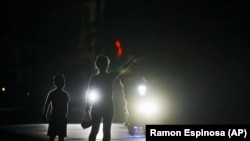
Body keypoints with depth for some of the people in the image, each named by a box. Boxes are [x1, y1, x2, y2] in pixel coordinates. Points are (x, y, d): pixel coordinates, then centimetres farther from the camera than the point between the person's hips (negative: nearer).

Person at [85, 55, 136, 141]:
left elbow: (88, 93, -1)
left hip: (96, 108, 1)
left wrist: (87, 105, 11)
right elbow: (124, 68, 6)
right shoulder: (111, 76, -6)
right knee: (106, 131, 5)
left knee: (94, 130, 6)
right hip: (108, 107, -1)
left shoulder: (93, 78, -5)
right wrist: (133, 59, 21)